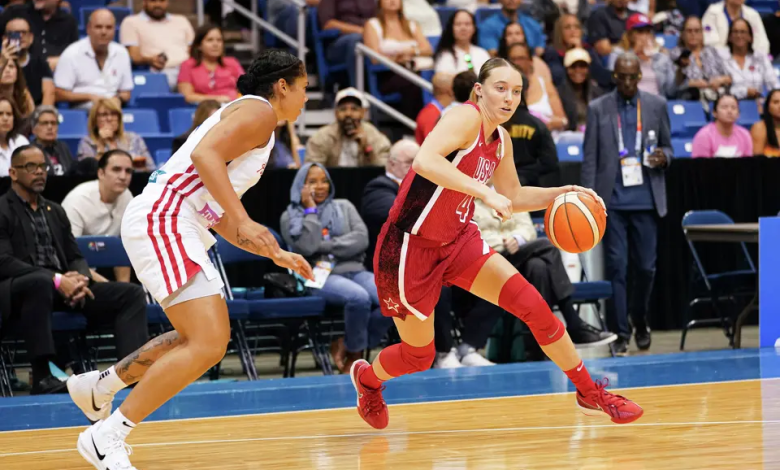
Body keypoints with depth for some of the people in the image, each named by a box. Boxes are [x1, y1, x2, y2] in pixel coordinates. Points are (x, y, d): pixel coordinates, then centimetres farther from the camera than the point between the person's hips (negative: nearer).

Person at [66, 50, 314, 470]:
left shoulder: (246, 116, 28)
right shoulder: (258, 111, -2)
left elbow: (220, 218, 31)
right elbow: (204, 153, -20)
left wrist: (277, 255, 29)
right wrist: (244, 221, -24)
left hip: (175, 226, 11)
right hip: (162, 218, -11)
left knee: (199, 338, 24)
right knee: (206, 345, -17)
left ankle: (98, 387, 33)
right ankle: (107, 436, -14)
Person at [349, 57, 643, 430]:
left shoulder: (501, 140, 5)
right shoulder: (466, 118, -20)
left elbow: (513, 197, 21)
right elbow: (424, 161, -39)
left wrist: (562, 193, 5)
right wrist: (484, 191, -43)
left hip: (457, 241, 7)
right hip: (411, 247, -7)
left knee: (532, 305, -9)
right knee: (419, 355, 7)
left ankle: (590, 394, 2)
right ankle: (367, 378, 42)